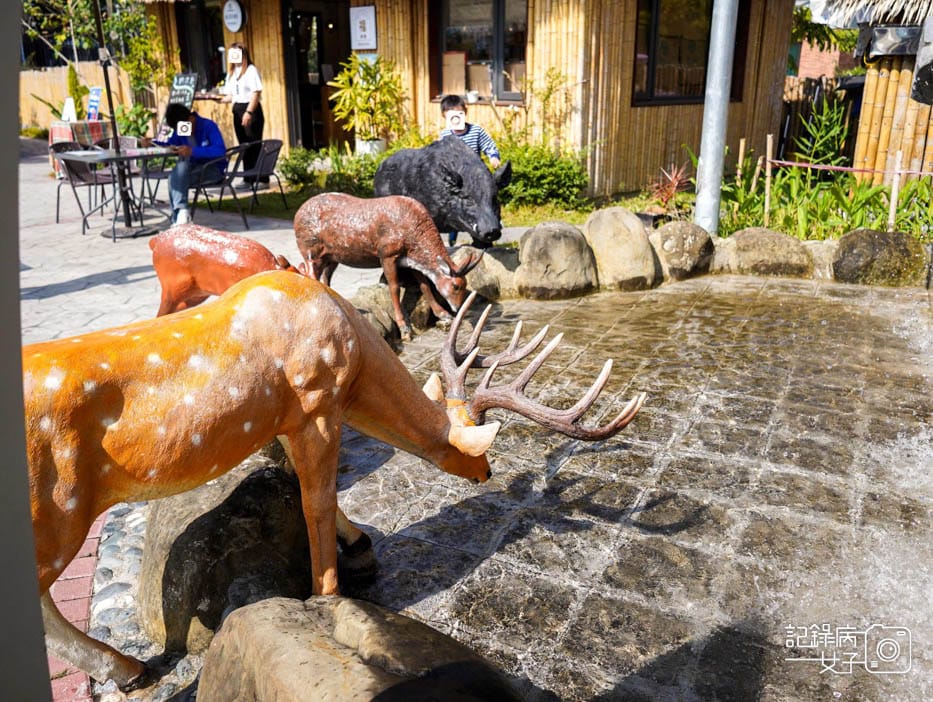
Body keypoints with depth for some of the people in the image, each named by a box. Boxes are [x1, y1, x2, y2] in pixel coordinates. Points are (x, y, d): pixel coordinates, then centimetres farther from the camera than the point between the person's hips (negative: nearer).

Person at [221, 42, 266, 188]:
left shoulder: (251, 70, -6)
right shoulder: (231, 72, 18)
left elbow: (256, 93, -14)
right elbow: (231, 95, 17)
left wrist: (249, 112, -21)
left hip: (251, 109, -8)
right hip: (237, 110, 8)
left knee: (255, 145, -8)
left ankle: (262, 179, -5)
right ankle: (248, 179, 13)